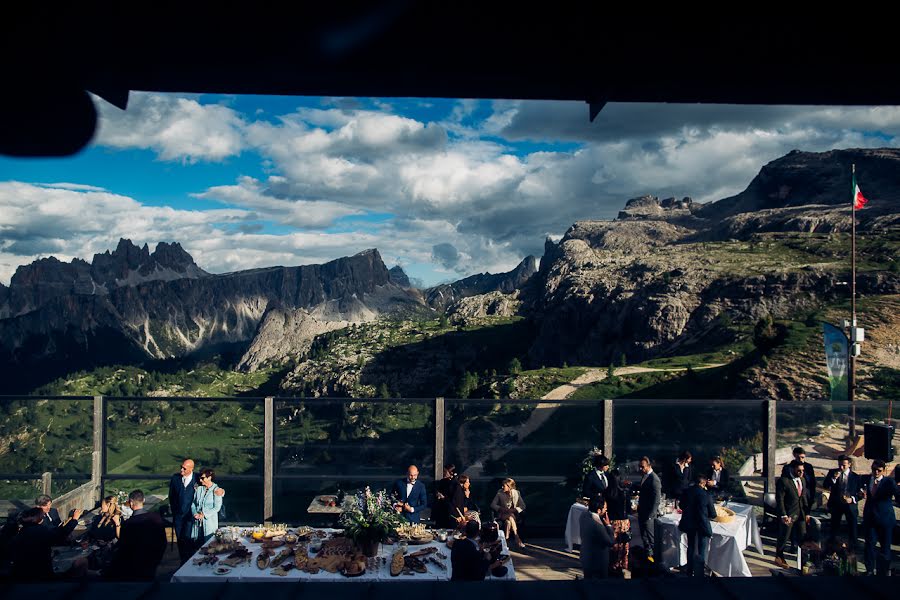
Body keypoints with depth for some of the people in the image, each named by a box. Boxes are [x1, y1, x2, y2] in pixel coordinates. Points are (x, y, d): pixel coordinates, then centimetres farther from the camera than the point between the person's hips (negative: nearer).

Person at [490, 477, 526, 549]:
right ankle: (517, 540, -31)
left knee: (508, 521, -34)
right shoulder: (500, 493, -1)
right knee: (511, 517, -34)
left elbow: (522, 506, 0)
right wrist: (503, 509, -16)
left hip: (514, 514, 1)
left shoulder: (516, 493, 2)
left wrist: (513, 510, -15)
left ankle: (506, 539, -28)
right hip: (502, 515, -1)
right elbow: (492, 505, -2)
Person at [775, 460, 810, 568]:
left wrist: (807, 513, 11)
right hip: (788, 515, -6)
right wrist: (784, 516, -21)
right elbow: (779, 500, -18)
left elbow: (803, 497, 13)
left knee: (803, 536, 13)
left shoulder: (802, 480, 5)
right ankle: (779, 557, 26)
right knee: (784, 537, 7)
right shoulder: (783, 481, -19)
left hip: (800, 514, 6)